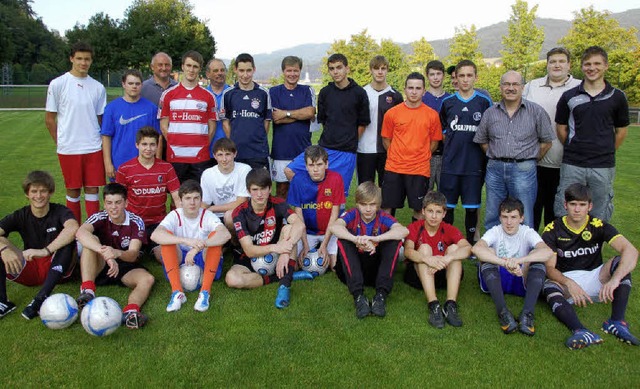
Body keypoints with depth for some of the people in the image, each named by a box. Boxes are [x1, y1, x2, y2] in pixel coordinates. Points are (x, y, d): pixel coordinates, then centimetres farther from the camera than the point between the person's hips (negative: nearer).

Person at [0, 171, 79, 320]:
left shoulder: (60, 211, -9)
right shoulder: (20, 216, 1)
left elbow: (73, 228, -33)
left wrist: (45, 251, -41)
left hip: (56, 269, -3)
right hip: (30, 270, 3)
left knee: (68, 241, -31)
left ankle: (41, 298, -39)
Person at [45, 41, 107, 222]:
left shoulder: (98, 87, 7)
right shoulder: (58, 84, -2)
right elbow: (49, 119, 2)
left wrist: (98, 141, 5)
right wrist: (61, 143, 2)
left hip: (94, 148, 2)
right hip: (69, 149, -2)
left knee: (92, 190, 5)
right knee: (73, 191, 8)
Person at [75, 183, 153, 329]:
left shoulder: (136, 222, -11)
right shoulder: (100, 217, -12)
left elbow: (133, 255, -22)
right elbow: (80, 232, -35)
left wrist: (117, 253, -47)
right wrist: (105, 253, -51)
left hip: (127, 268, 0)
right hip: (100, 267, 0)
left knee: (148, 279, -30)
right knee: (90, 241, -27)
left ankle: (130, 311, -59)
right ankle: (87, 290, -40)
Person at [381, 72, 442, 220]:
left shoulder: (432, 115, 1)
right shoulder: (392, 113, 1)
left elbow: (434, 142, 8)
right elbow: (386, 139, 9)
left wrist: (421, 157, 3)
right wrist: (397, 157, 4)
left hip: (420, 170, 0)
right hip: (394, 169, 0)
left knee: (418, 209, 6)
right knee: (387, 207, 6)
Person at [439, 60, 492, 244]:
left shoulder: (484, 102, 2)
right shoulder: (447, 102, 5)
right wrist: (453, 142, 6)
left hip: (475, 164, -1)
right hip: (450, 163, 1)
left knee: (472, 207, 6)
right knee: (447, 206, 6)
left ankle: (471, 243, 20)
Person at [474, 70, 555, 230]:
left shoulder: (536, 111, 0)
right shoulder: (490, 113, 7)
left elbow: (546, 142, 4)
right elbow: (482, 141, 16)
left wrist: (530, 160, 4)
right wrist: (497, 157, 8)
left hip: (523, 169, -3)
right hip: (495, 169, 3)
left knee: (523, 222, 2)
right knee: (492, 219, 11)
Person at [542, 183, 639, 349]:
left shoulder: (598, 226, -6)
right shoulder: (552, 230, -6)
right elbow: (549, 267, -11)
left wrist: (614, 280, -40)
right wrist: (569, 284, -34)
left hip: (594, 279, 2)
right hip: (565, 282, -1)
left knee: (621, 261, -23)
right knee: (549, 287, -33)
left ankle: (616, 322, -35)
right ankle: (582, 332, -58)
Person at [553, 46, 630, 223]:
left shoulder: (617, 97, 3)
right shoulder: (569, 96, 2)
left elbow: (621, 131, 11)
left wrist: (606, 152, 9)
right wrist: (574, 149, 6)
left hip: (604, 167, 0)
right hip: (572, 165, 0)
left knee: (599, 218, 10)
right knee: (564, 216, 5)